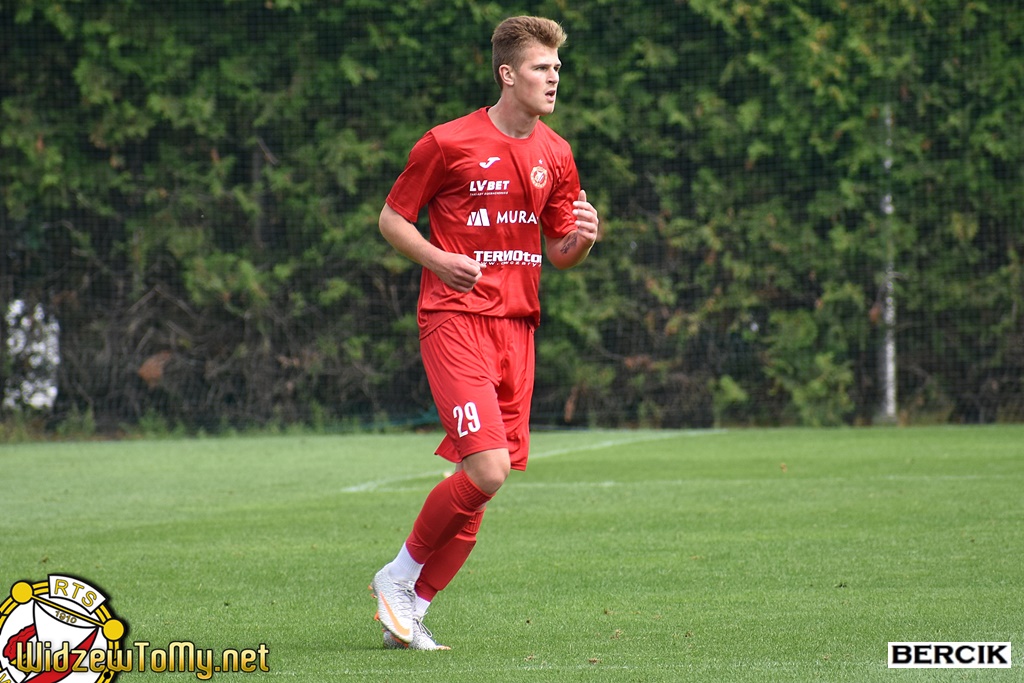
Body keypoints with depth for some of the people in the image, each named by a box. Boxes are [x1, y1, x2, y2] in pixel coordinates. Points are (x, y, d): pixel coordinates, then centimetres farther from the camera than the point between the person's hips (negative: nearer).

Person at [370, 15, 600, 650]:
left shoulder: (555, 155, 11)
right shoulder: (449, 143, -5)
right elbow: (392, 219, 3)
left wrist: (581, 239, -4)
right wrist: (440, 260, -14)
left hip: (517, 323, 6)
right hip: (455, 318, -6)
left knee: (482, 483, 2)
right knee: (487, 468, -19)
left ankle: (411, 610, 13)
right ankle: (399, 575, 2)